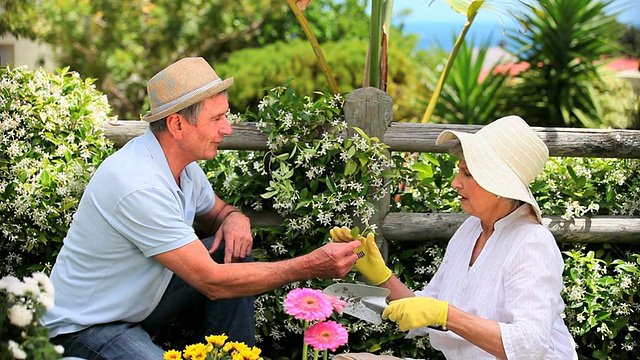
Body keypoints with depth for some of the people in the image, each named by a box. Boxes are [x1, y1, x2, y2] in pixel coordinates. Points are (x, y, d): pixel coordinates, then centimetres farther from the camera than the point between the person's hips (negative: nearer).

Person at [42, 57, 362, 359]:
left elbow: (215, 211, 19)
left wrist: (234, 218, -7)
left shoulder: (183, 165, -2)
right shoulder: (141, 187, -30)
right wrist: (312, 267, -27)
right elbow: (212, 282, -29)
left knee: (233, 254, 0)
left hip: (139, 300, 9)